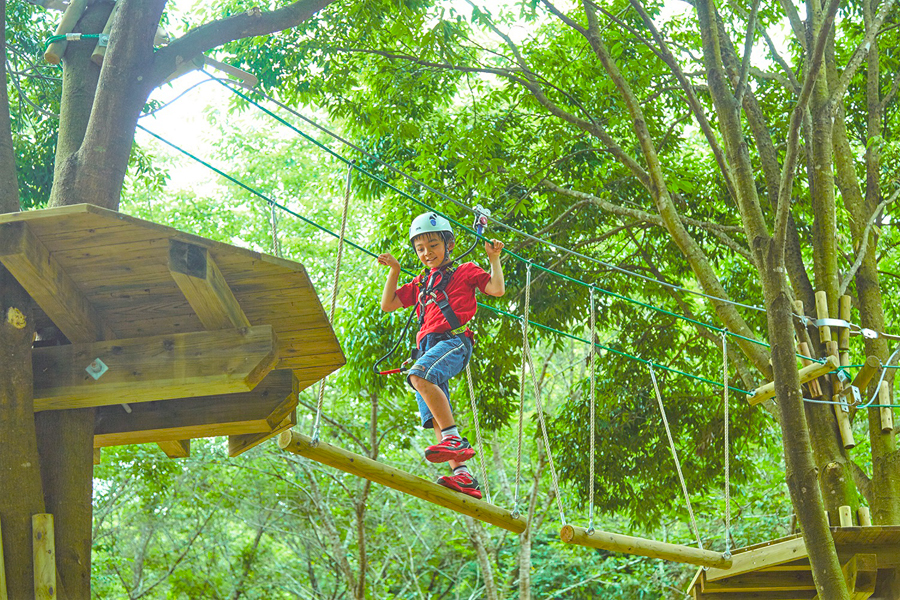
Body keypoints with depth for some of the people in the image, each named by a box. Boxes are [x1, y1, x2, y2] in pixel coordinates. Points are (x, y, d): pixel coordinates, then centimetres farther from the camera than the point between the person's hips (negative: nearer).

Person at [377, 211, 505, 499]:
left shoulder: (464, 272, 16)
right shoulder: (420, 284, 32)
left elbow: (497, 290, 5)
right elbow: (387, 305, 28)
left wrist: (494, 259, 4)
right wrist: (394, 270, 23)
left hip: (454, 340, -7)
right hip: (428, 346, 7)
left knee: (419, 375, -36)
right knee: (435, 418, -8)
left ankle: (456, 440, -39)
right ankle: (462, 475, -14)